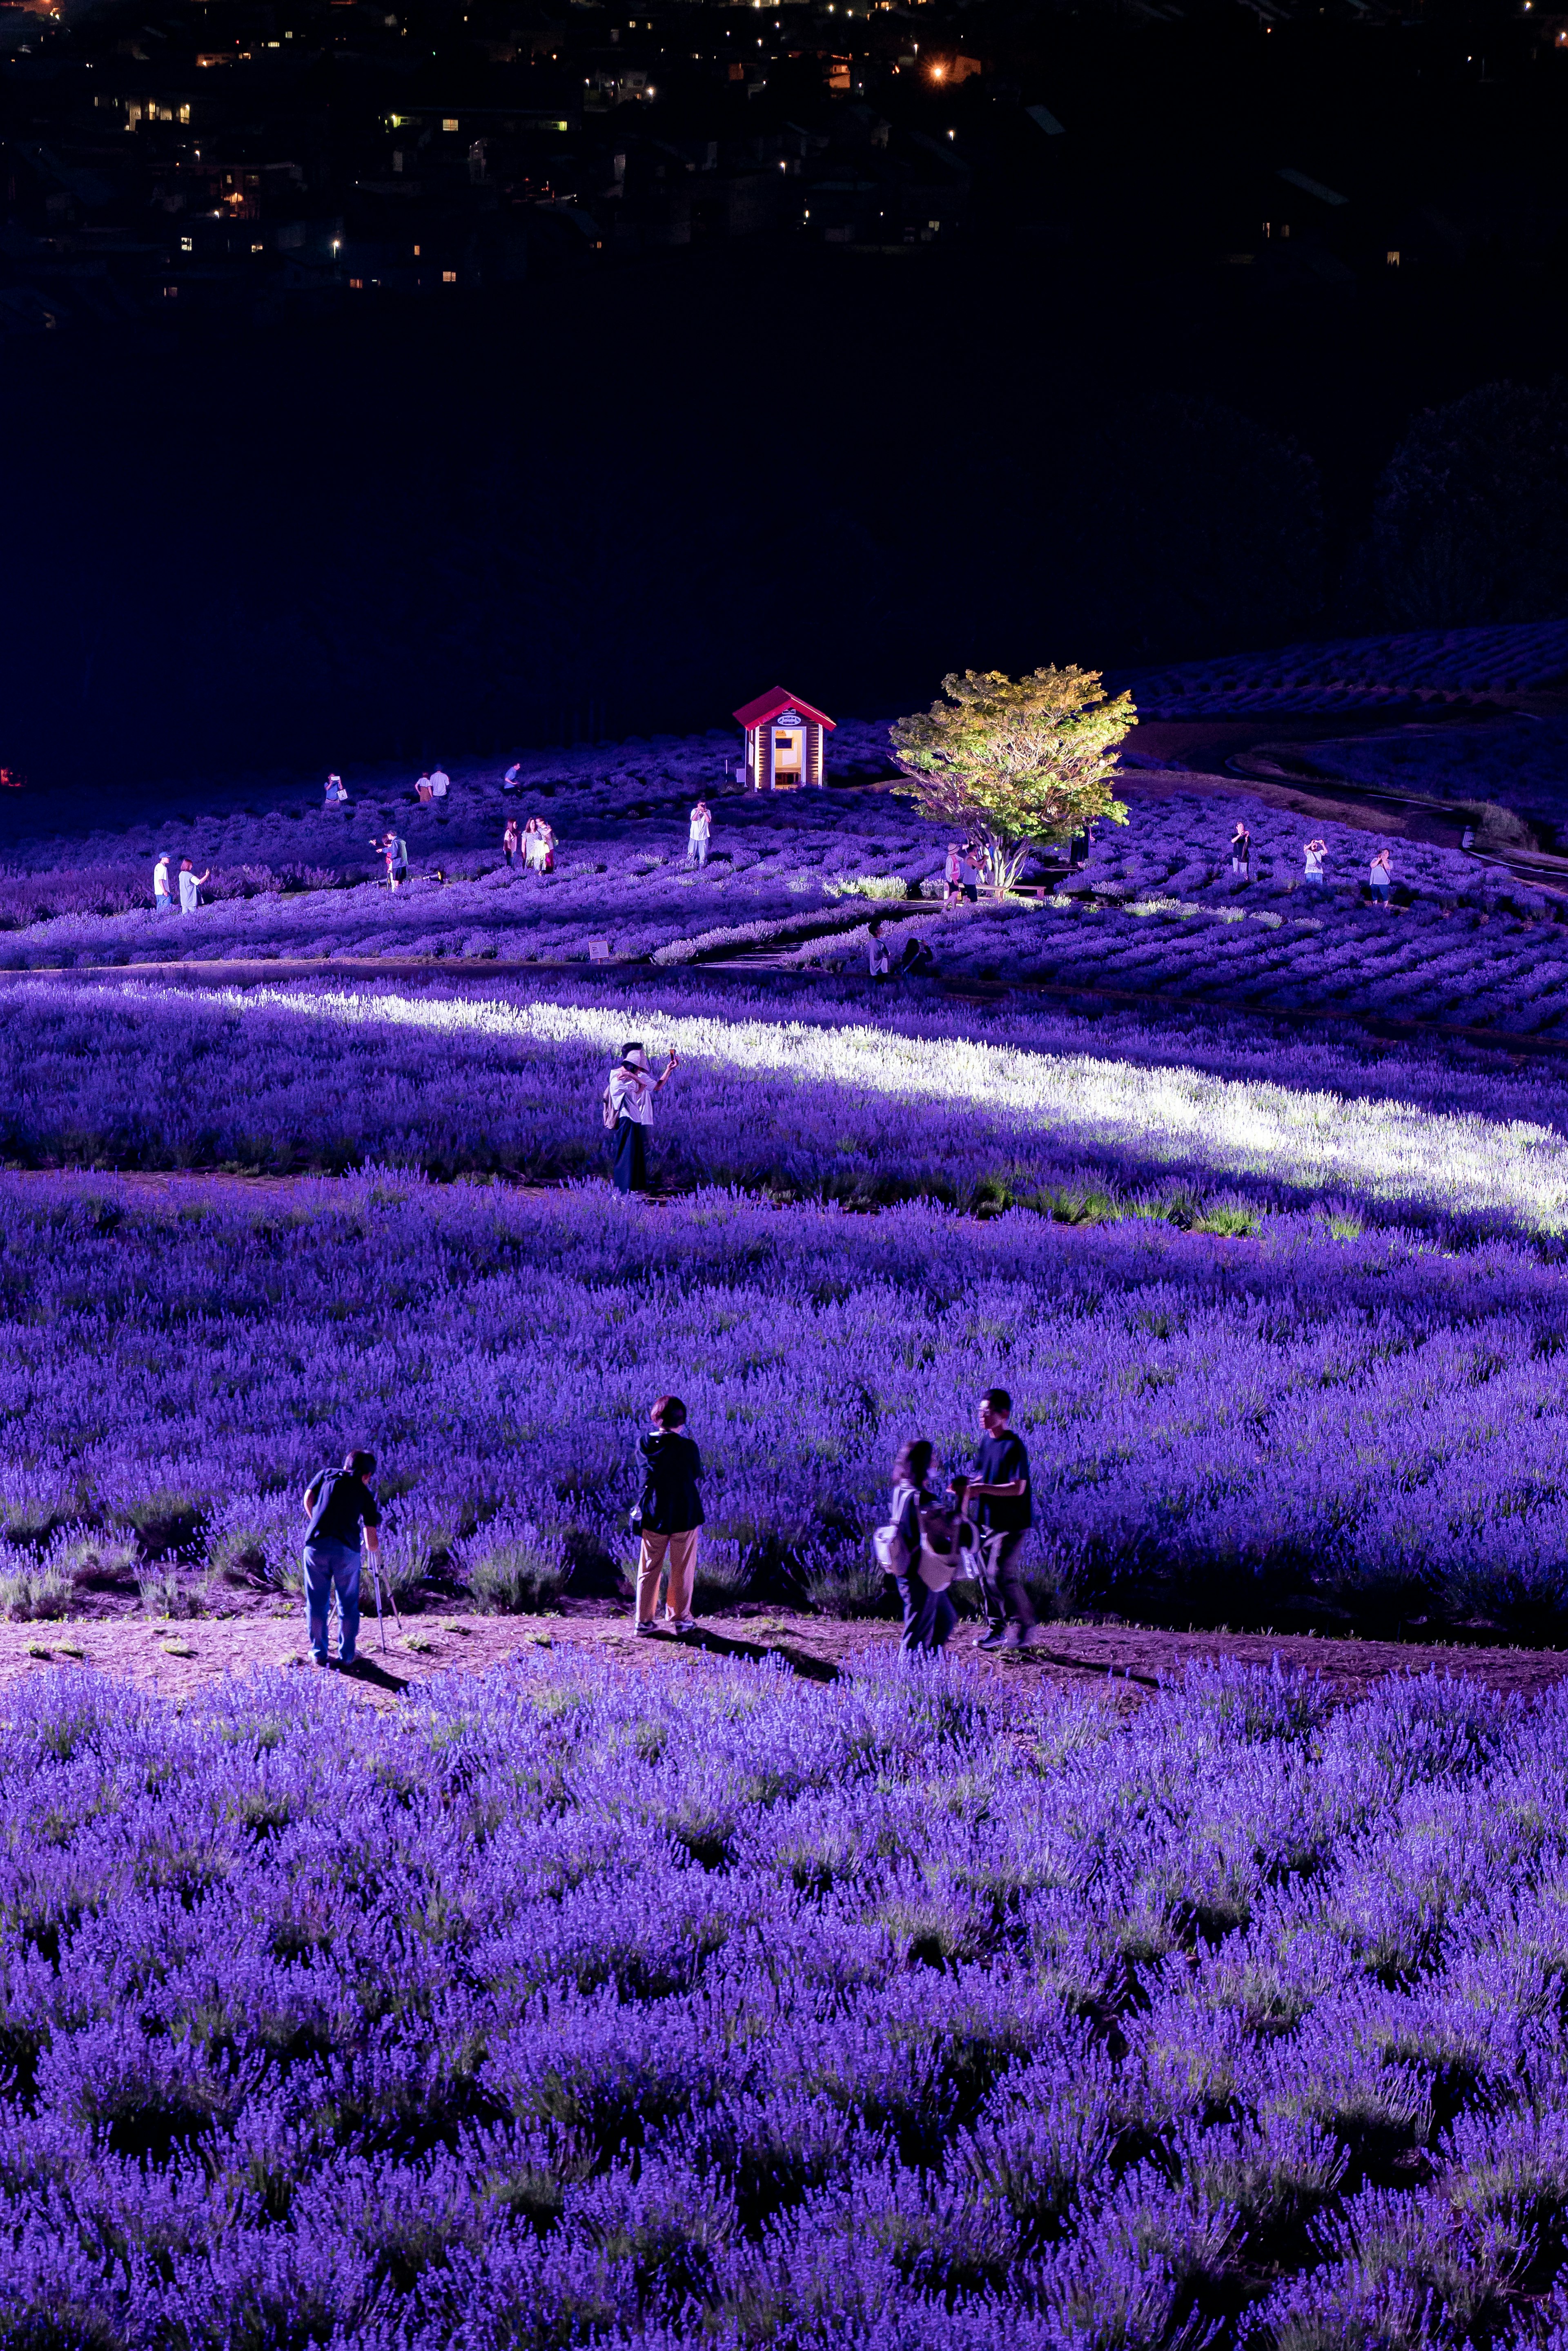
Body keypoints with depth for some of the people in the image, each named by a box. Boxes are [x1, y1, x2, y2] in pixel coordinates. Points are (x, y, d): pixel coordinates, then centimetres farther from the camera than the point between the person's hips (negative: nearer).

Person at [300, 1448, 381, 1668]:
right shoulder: (365, 1494, 15)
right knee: (348, 1606, 13)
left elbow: (308, 1500, 10)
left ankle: (319, 1653, 16)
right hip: (347, 1550, -1)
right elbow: (373, 1544, 15)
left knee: (317, 1603, 12)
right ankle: (346, 1655, 16)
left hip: (315, 1545, 1)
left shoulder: (326, 1475, 18)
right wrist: (376, 1545, 39)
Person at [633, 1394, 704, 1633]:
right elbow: (697, 1473, -1)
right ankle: (680, 1618, 16)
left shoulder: (643, 1444, -7)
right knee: (682, 1569, 10)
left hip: (653, 1515, 3)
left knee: (649, 1569, 12)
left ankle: (643, 1620, 13)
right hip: (685, 1515, -3)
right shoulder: (687, 1447, -17)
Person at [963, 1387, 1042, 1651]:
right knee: (986, 1576, 10)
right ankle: (998, 1630, 21)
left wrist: (981, 1488, -22)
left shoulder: (1014, 1447, -17)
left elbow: (1017, 1488, -21)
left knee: (1001, 1575, -13)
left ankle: (1026, 1627, 0)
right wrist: (966, 1488, -4)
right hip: (989, 1521, 8)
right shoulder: (985, 1441, 8)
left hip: (1011, 1523, -8)